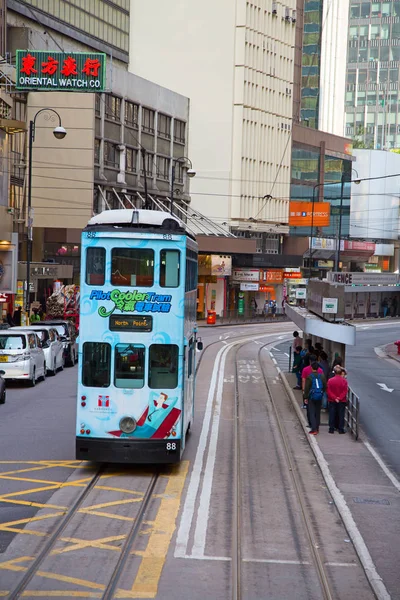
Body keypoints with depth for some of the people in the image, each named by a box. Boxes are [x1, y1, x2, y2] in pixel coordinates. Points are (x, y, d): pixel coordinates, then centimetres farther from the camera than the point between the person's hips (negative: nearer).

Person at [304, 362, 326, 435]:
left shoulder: (309, 377, -11)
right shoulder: (322, 376, 0)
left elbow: (307, 388, -9)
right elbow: (325, 387, 5)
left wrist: (305, 397, -2)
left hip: (311, 397, -4)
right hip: (319, 397, 4)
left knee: (311, 413, -1)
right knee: (318, 413, 15)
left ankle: (314, 429, -11)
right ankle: (317, 428, 21)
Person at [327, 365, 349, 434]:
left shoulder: (330, 380, -6)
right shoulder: (344, 380, -7)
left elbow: (329, 391, -9)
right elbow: (345, 391, -10)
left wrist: (334, 398, -10)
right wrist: (339, 398, -10)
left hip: (332, 401, 0)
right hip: (342, 401, 0)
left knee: (332, 415, 8)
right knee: (341, 415, 7)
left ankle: (331, 429, 10)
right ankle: (341, 429, 9)